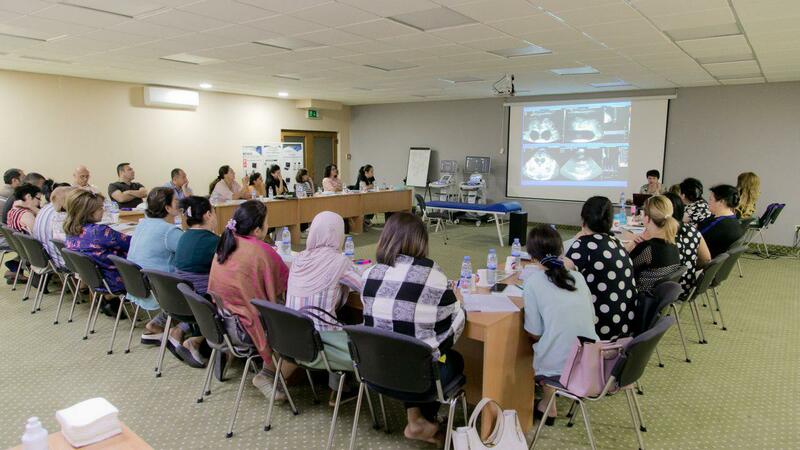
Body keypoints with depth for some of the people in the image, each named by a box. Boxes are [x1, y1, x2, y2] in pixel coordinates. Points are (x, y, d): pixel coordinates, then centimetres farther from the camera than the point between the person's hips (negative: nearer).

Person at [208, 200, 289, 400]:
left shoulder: (224, 245, 5)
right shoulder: (261, 250, -17)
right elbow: (286, 284, -8)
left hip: (223, 320, 8)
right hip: (246, 325, -8)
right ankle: (267, 374, 3)